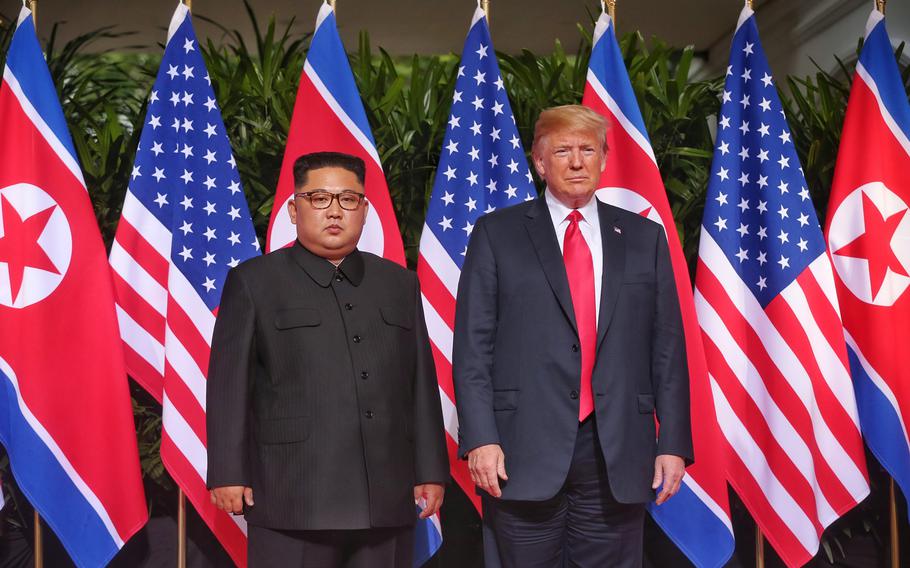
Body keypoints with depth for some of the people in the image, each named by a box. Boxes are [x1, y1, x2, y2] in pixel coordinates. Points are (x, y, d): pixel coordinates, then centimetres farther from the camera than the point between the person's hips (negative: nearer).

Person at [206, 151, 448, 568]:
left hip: (386, 499, 4)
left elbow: (421, 383, 14)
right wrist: (228, 473, -6)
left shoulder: (399, 284, 15)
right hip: (293, 500, -3)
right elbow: (229, 383, 0)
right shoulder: (254, 282, 5)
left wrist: (430, 471, 10)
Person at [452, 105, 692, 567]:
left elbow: (668, 350, 9)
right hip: (525, 456, -2)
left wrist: (673, 443, 3)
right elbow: (472, 346, 0)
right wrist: (479, 438, -10)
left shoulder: (644, 238, 11)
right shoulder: (497, 234, 5)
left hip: (618, 459, 2)